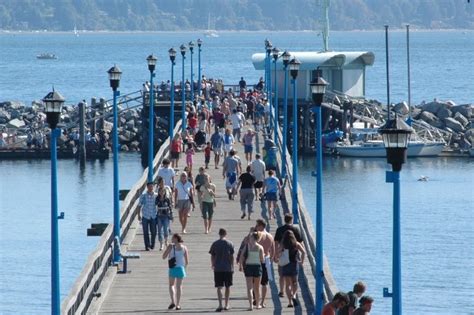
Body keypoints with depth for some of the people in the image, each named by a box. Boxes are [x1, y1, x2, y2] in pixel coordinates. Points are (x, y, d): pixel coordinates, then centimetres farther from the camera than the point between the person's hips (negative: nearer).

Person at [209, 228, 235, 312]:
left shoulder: (215, 244, 1)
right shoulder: (230, 244, -1)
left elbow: (212, 256, 5)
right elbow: (232, 256, 0)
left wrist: (213, 265, 20)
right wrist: (232, 267, 7)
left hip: (218, 268, 0)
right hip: (228, 268, 0)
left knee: (219, 287, -1)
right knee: (228, 287, 12)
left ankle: (220, 305, -15)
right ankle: (226, 305, 15)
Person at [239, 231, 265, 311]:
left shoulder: (247, 246, -3)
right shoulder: (260, 247, -4)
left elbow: (242, 257, -6)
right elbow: (262, 260, -5)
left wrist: (241, 265, 7)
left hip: (248, 266, -1)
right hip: (257, 266, 1)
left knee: (249, 287, 0)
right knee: (257, 287, 16)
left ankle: (251, 305, -13)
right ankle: (258, 305, 25)